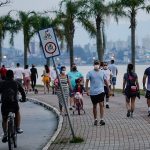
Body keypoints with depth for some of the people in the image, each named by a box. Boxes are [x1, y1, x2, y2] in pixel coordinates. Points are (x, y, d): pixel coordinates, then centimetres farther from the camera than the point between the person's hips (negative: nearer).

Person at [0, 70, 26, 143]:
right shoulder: (16, 83, 9)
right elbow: (22, 92, 15)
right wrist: (24, 99, 34)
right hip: (14, 105, 1)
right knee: (17, 112, 34)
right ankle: (18, 128, 27)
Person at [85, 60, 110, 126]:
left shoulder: (102, 72, 6)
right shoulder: (90, 73, -1)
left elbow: (105, 81, 14)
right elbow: (87, 81, -3)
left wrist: (108, 89, 17)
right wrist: (87, 90, -11)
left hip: (100, 91, 1)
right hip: (93, 92, 0)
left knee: (101, 105, -11)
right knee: (94, 106, 9)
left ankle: (102, 119, -10)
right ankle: (95, 120, 20)